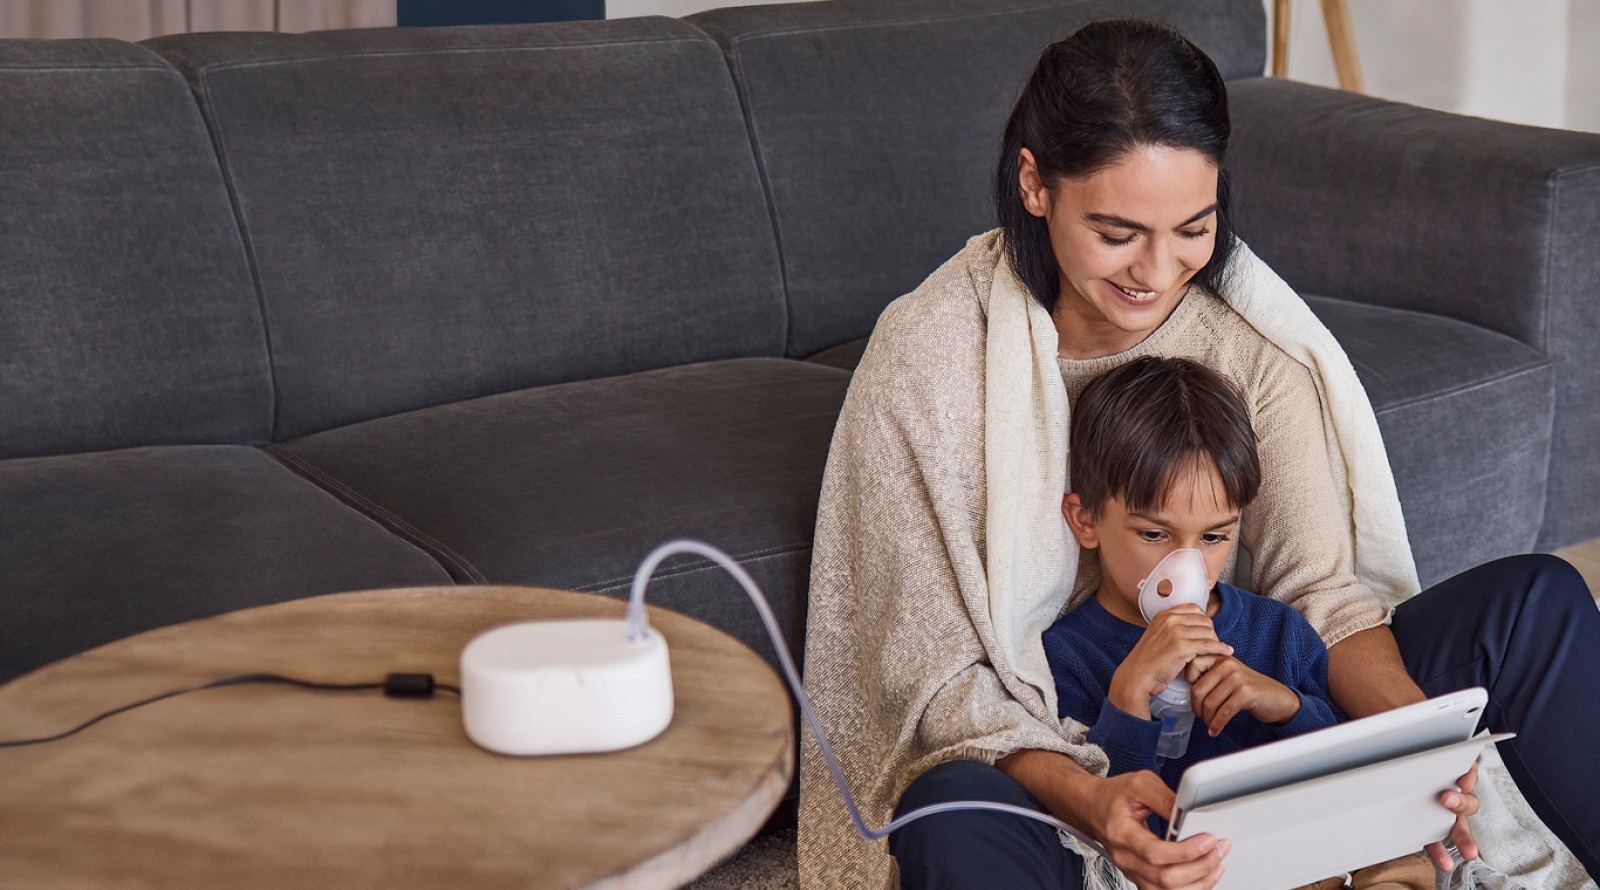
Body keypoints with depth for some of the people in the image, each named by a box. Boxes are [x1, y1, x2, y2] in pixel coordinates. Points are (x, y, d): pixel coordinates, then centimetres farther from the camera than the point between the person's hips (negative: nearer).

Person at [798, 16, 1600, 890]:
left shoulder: (1251, 323, -8)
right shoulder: (927, 359, -19)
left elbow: (1320, 585, -7)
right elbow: (940, 674, -17)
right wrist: (1088, 799, -37)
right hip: (1036, 753, -4)